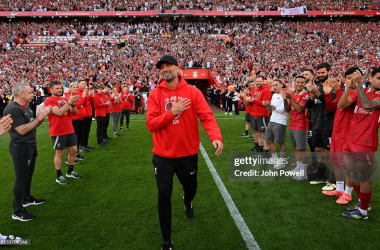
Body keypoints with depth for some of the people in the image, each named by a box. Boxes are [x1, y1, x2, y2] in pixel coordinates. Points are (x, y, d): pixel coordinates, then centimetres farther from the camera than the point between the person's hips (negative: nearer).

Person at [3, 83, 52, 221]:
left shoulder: (26, 107, 8)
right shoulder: (12, 109, -21)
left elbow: (33, 125, 14)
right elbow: (22, 130, -26)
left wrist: (43, 116, -3)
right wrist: (39, 118, -21)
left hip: (30, 145, 10)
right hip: (21, 147, -10)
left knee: (28, 174, 22)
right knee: (21, 178, -2)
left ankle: (27, 198, 41)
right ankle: (18, 211, 9)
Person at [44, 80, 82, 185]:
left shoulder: (65, 99, 10)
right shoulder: (49, 101, -10)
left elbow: (74, 112, 6)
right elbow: (59, 112, -23)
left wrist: (73, 104, -14)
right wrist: (69, 102, -25)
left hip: (70, 130, 7)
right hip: (58, 132, -6)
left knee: (73, 150, 10)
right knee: (60, 153, 2)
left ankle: (70, 171, 27)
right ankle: (59, 176, 14)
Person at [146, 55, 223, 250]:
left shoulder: (192, 92, -6)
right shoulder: (155, 94, -4)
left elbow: (207, 116, -15)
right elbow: (150, 124, -9)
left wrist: (215, 137, -32)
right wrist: (172, 112, -22)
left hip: (188, 153, 1)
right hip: (163, 155, 0)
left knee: (191, 188, 22)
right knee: (164, 196, 2)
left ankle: (187, 201, 63)